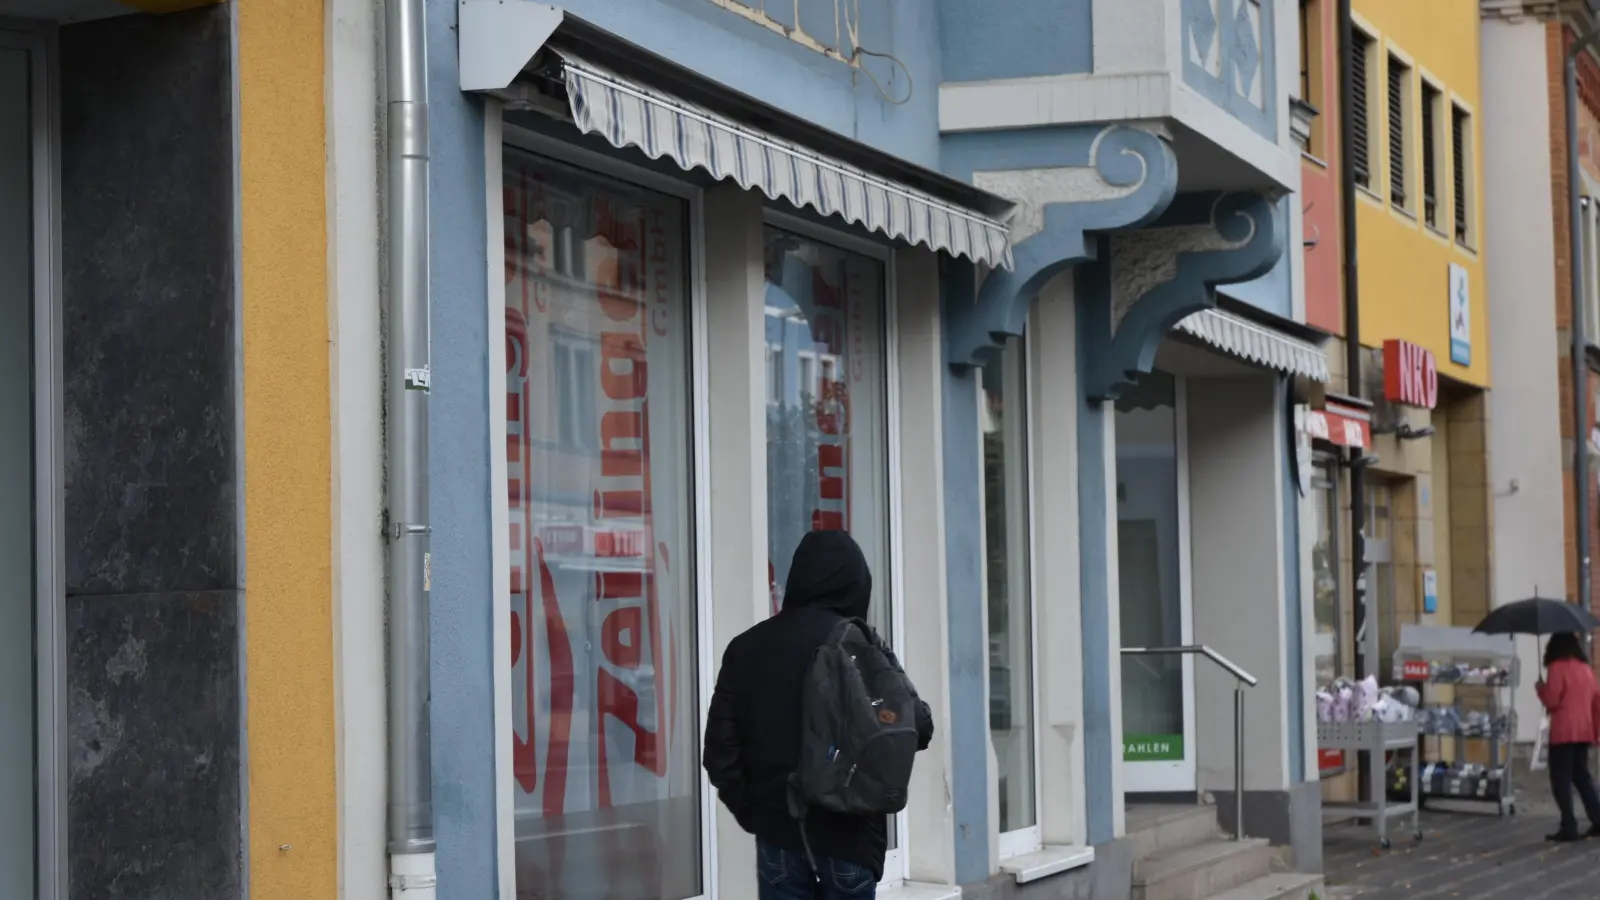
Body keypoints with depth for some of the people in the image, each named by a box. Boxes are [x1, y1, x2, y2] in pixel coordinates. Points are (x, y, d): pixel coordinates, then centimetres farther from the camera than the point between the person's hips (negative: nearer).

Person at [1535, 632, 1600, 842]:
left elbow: (1552, 701, -14)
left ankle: (1569, 828, -7)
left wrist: (1541, 688, 6)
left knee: (1561, 779, -3)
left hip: (1563, 731, -7)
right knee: (1581, 775, 16)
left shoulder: (1557, 667, -9)